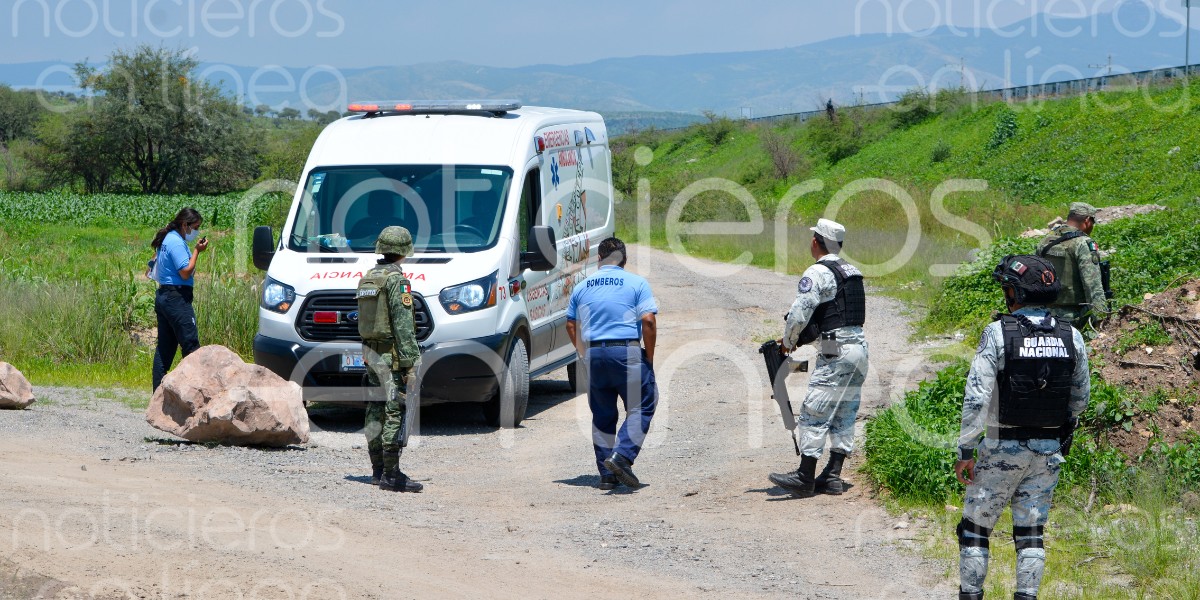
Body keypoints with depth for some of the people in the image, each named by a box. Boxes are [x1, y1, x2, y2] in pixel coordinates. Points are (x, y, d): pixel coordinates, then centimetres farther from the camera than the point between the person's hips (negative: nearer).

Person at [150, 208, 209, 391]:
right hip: (177, 298, -10)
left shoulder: (168, 239, 17)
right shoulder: (177, 242, -13)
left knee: (165, 347, 10)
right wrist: (197, 251, -10)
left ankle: (158, 391, 11)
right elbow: (186, 272, -18)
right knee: (191, 344, -8)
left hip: (163, 296, 10)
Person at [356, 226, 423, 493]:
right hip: (392, 355, -9)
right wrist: (409, 362, -19)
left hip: (370, 351, 9)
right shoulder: (397, 280, -13)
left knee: (376, 411, 13)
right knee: (396, 412, -8)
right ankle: (391, 475, -12)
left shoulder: (367, 278, 13)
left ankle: (378, 469, 20)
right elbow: (403, 324, -19)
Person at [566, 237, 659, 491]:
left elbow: (571, 325, 14)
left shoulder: (582, 287, 12)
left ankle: (607, 474, 12)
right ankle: (622, 456, -13)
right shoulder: (636, 283, 0)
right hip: (627, 352, -4)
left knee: (602, 415, 12)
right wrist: (649, 356, 0)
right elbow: (648, 320, -9)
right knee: (641, 407, 6)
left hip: (594, 353, 4)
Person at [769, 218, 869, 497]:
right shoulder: (852, 272, 16)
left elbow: (798, 314, -16)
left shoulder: (818, 273, -11)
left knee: (814, 414, -5)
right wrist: (802, 339, 17)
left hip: (836, 354, -9)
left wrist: (788, 342, 3)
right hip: (859, 347, 9)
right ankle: (833, 476, 14)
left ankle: (805, 478, -5)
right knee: (844, 416, 12)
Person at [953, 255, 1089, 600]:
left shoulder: (999, 333, -14)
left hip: (1003, 447, -4)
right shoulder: (1072, 338, 0)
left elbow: (977, 398, -16)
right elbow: (1080, 399, 9)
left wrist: (965, 450, -11)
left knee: (975, 528, 8)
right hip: (1049, 450, 4)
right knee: (1030, 532, 11)